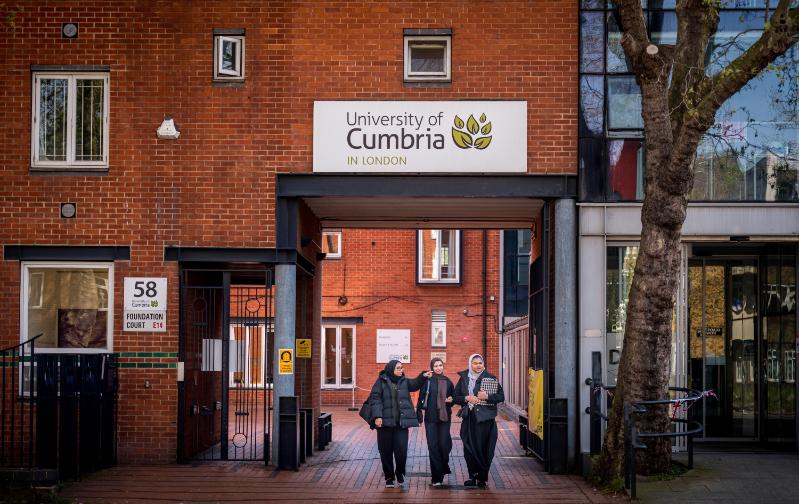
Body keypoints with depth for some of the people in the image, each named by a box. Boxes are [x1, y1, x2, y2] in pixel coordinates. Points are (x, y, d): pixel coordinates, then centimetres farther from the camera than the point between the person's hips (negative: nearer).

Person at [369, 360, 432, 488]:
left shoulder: (404, 381, 12)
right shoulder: (381, 382, -1)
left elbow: (414, 384, 0)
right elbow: (375, 399, -6)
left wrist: (423, 376, -18)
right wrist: (377, 416, -16)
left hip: (401, 422, 2)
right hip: (385, 422, -2)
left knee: (402, 450, -6)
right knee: (386, 451, 5)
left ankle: (400, 472, 19)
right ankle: (389, 477, 20)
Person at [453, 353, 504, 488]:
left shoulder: (491, 378, 2)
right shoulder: (463, 378, 9)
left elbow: (501, 396, 1)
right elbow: (455, 397, 9)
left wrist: (487, 396, -15)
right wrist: (467, 398, -9)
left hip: (485, 419, -3)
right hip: (469, 418, 3)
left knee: (483, 448, -4)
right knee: (469, 448, 0)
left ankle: (482, 477, 5)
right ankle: (472, 476, 10)